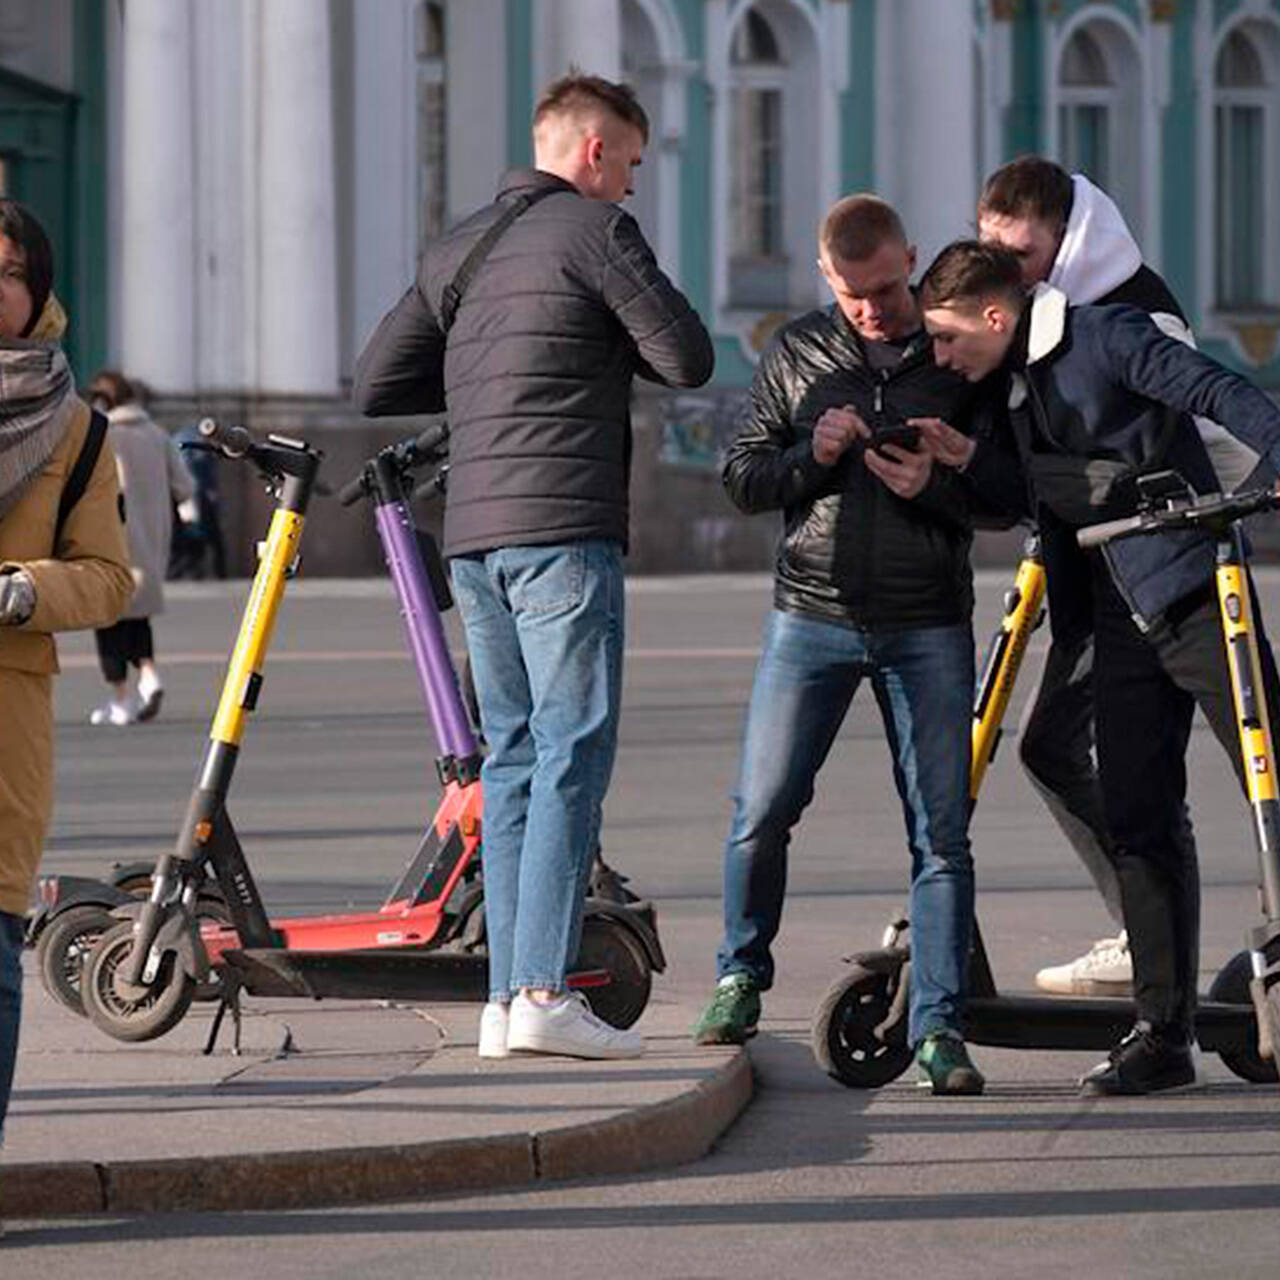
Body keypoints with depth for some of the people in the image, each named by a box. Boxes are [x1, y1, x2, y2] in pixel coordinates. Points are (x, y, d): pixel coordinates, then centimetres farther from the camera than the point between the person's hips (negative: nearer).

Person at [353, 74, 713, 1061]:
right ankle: (544, 991, -14)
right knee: (573, 754, -7)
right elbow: (687, 360, -5)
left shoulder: (460, 249, 19)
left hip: (474, 534, 7)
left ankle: (506, 996, 7)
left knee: (513, 756, 10)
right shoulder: (595, 230, -3)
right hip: (565, 530, -7)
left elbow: (378, 384, 18)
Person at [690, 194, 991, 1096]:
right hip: (812, 617, 1)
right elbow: (741, 475, 8)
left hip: (929, 629, -1)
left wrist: (935, 484, -15)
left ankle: (939, 1028, 1)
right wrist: (810, 457, -12)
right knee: (761, 811, -1)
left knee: (942, 833, -3)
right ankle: (741, 976, 22)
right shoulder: (796, 355, 8)